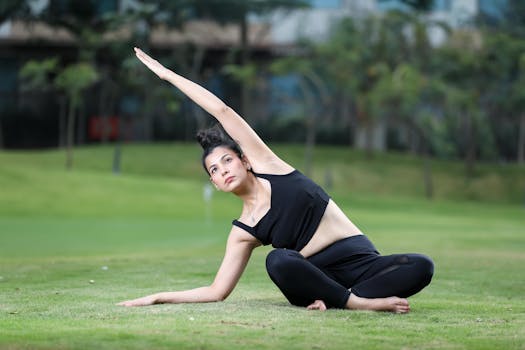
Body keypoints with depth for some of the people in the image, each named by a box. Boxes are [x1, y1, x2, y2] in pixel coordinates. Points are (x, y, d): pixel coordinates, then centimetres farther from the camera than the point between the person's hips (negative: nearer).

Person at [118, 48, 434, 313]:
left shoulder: (266, 165, 5)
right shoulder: (243, 231, 7)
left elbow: (222, 111, 4)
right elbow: (217, 291, 8)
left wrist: (168, 74, 2)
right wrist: (159, 297, 3)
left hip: (361, 262, 1)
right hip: (318, 277, 0)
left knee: (421, 267, -30)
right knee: (278, 261, -36)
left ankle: (331, 301, -27)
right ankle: (362, 302, -27)